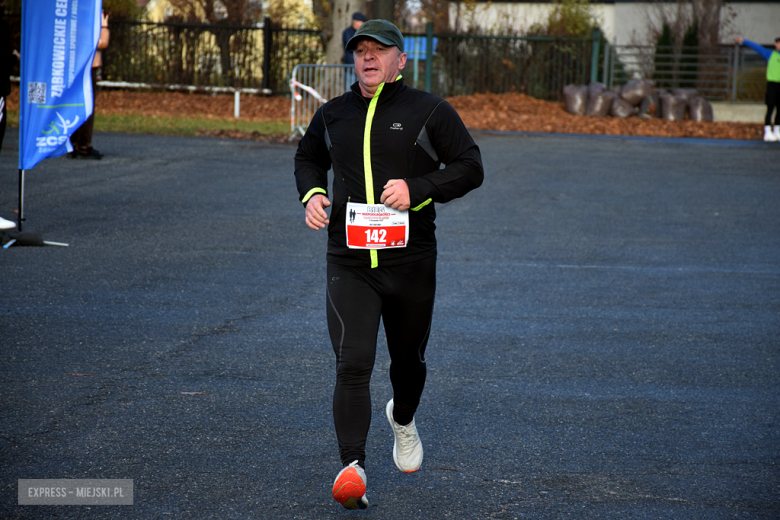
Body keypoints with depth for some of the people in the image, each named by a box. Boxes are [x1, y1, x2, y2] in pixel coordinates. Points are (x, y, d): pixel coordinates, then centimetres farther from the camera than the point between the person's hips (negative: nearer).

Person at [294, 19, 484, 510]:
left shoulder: (429, 111, -2)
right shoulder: (333, 115, 9)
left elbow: (470, 167, -3)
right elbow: (308, 158, 27)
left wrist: (418, 189, -17)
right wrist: (311, 194, 6)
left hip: (411, 261, -1)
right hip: (349, 262, 1)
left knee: (408, 360, 17)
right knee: (353, 364, -15)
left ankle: (403, 420, 51)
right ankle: (353, 468, -20)